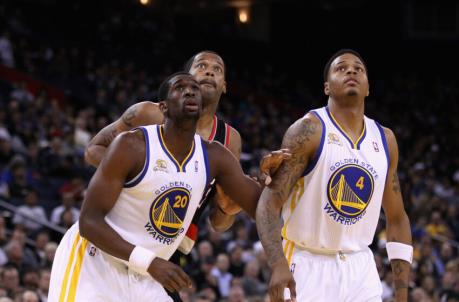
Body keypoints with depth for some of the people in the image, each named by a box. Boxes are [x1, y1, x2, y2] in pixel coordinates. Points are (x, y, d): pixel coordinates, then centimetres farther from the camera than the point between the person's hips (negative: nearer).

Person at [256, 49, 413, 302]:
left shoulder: (385, 140, 7)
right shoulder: (308, 130, -10)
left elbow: (397, 218, 15)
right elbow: (270, 201, -16)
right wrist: (278, 264, -32)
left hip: (360, 270, 5)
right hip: (307, 265, -5)